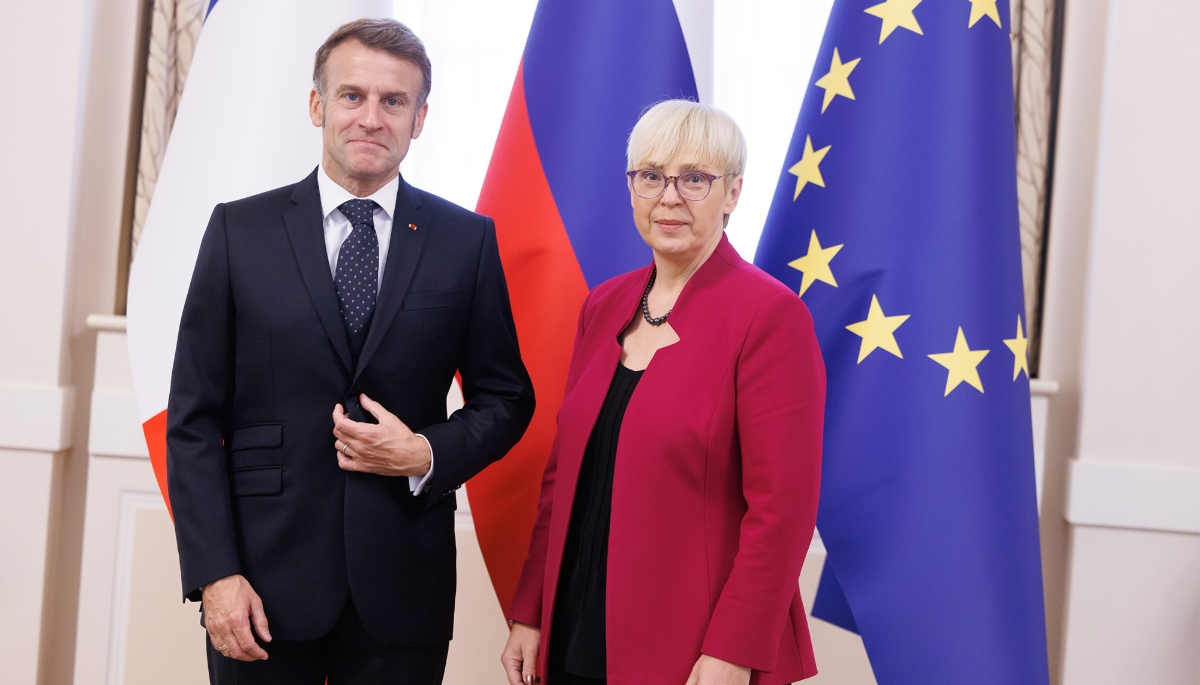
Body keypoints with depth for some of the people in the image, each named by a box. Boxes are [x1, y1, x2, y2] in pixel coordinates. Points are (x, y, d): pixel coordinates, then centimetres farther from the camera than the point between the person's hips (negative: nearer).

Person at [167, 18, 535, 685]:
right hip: (265, 583, 0)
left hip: (402, 588, 1)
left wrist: (429, 456, -10)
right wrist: (214, 572, -7)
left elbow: (505, 398, 8)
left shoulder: (467, 240, 3)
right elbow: (194, 417, 0)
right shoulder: (240, 230, 1)